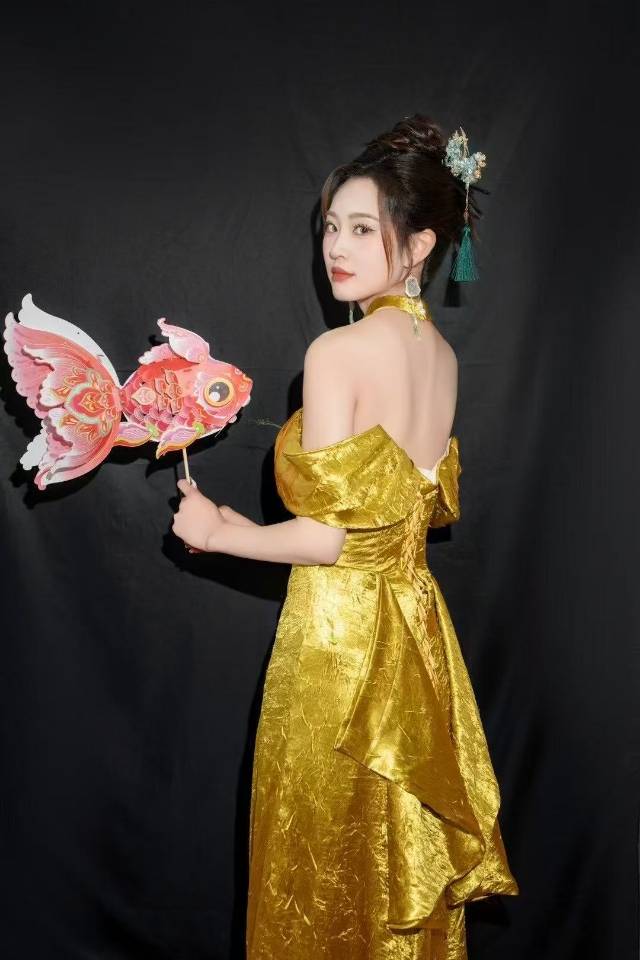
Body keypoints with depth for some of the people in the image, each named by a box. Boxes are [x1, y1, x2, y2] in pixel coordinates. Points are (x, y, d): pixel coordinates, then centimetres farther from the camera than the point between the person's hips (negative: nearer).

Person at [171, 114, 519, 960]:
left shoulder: (338, 352, -19)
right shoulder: (442, 354, 4)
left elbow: (333, 536, -22)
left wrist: (218, 532, -6)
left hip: (339, 632, -7)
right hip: (415, 623, 8)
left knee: (323, 858, 13)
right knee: (402, 847, 23)